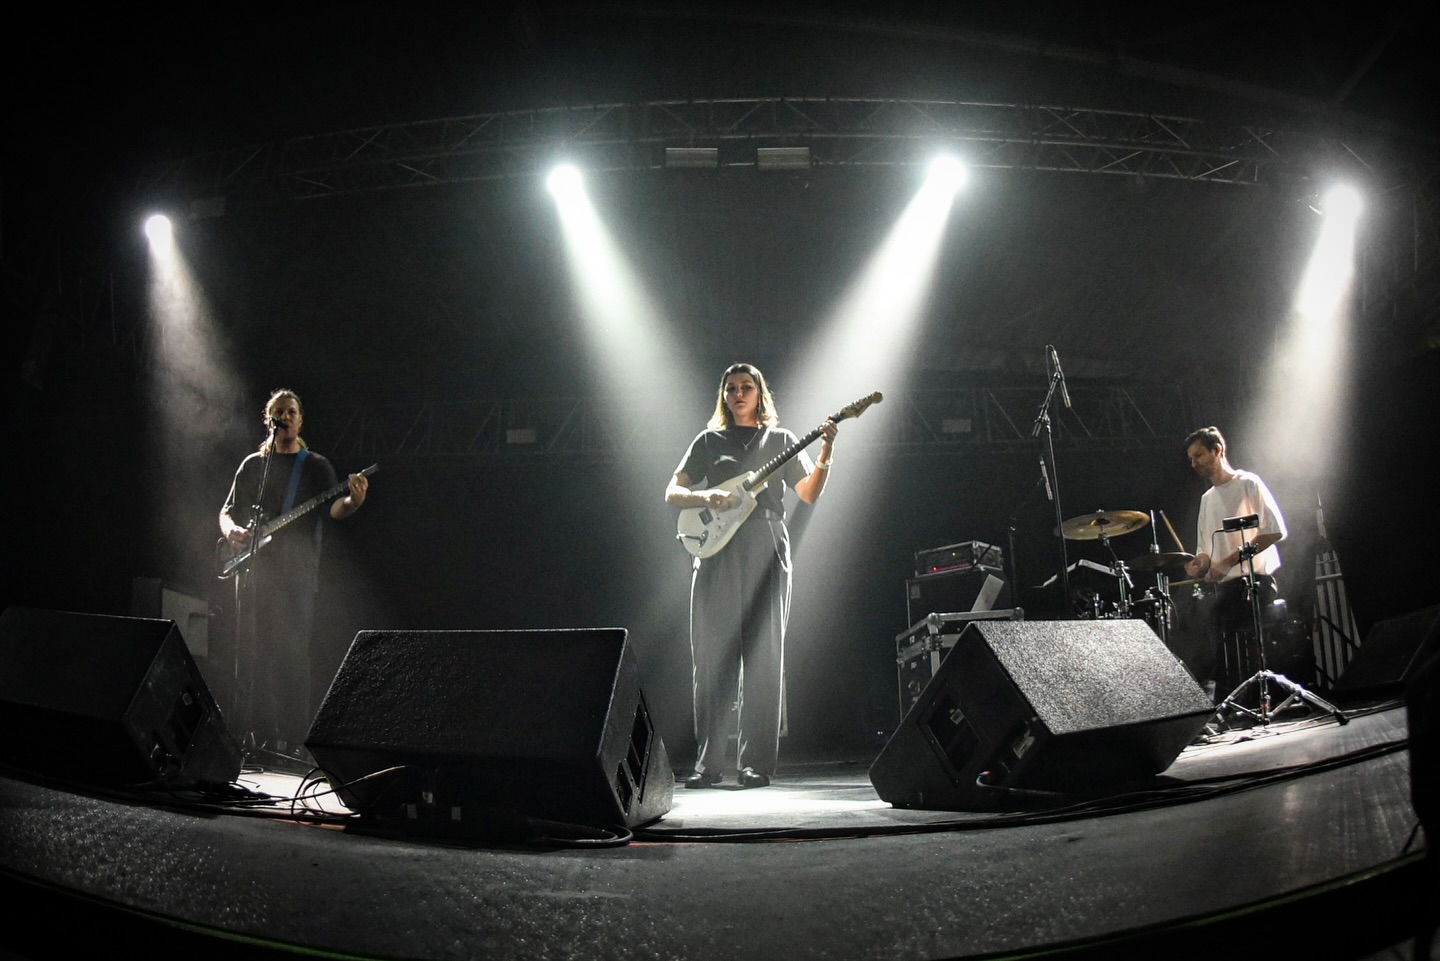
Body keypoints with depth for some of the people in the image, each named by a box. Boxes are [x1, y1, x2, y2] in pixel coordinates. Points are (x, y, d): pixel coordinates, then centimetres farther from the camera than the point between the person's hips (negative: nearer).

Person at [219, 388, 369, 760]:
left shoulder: (316, 466, 8)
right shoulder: (252, 465, 17)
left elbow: (333, 507, -6)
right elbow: (228, 511, 17)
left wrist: (352, 501, -29)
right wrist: (231, 530, -6)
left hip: (296, 575, -3)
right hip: (253, 572, 3)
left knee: (293, 657, -7)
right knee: (251, 655, 2)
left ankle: (292, 740, -3)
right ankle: (257, 736, 11)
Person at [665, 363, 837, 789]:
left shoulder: (780, 439, 17)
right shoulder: (709, 441, 16)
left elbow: (809, 495, 11)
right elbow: (672, 493, 11)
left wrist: (825, 457, -5)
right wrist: (706, 497, -9)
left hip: (765, 550, 0)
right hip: (716, 551, 0)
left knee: (763, 657, -3)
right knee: (713, 657, -2)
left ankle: (756, 763, 2)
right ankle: (708, 763, 4)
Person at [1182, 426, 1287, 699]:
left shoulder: (1248, 483, -2)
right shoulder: (1207, 499, 20)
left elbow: (1276, 531, -13)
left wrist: (1229, 561, -17)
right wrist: (1199, 564, -3)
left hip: (1255, 582, -7)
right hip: (1224, 587, 7)